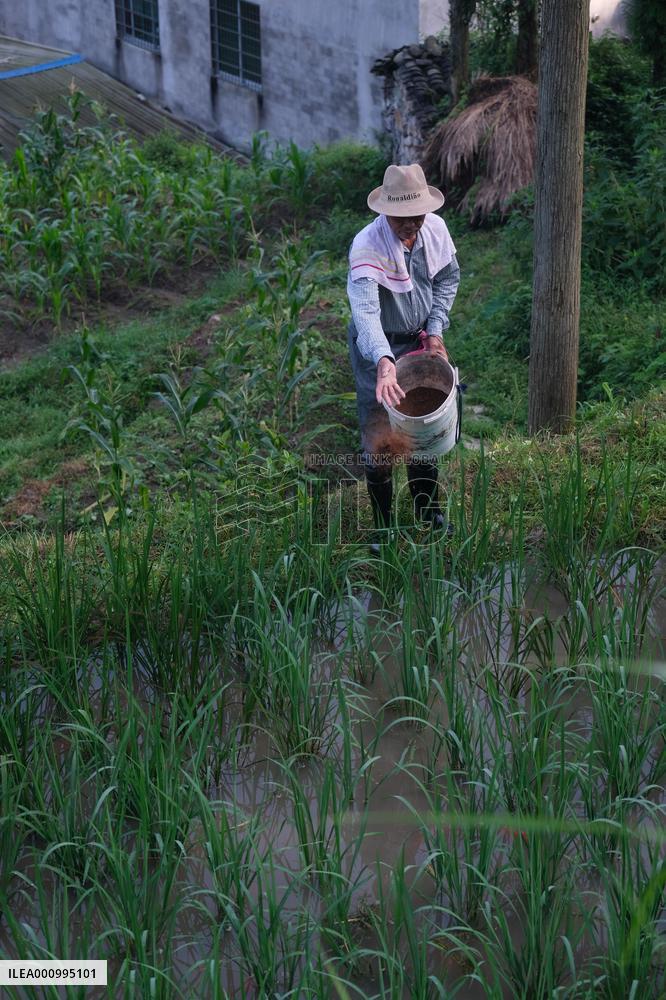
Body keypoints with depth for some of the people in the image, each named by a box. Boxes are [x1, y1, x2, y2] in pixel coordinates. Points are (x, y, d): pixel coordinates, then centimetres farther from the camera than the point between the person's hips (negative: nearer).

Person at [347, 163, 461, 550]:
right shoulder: (367, 246, -31)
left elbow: (449, 277, 4)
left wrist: (436, 329, -7)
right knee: (379, 438, 0)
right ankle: (384, 527, 17)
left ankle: (429, 509, 39)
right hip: (377, 347, -5)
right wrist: (384, 361, -58)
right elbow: (365, 311, -43)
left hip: (421, 339, 5)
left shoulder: (435, 228, -13)